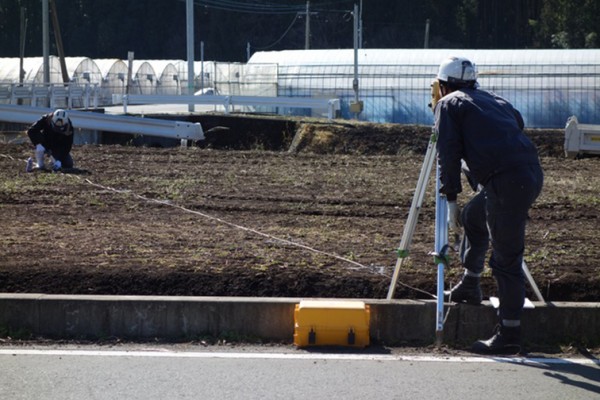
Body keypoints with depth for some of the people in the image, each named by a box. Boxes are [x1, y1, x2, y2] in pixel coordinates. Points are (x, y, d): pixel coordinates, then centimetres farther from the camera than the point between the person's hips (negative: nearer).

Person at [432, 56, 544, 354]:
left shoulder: (449, 104, 8)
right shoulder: (495, 100, 27)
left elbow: (449, 154, -1)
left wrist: (451, 200, 1)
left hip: (505, 181, -8)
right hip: (532, 174, 8)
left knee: (506, 259, -3)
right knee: (474, 217, 30)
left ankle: (509, 335, 0)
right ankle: (470, 285, 39)